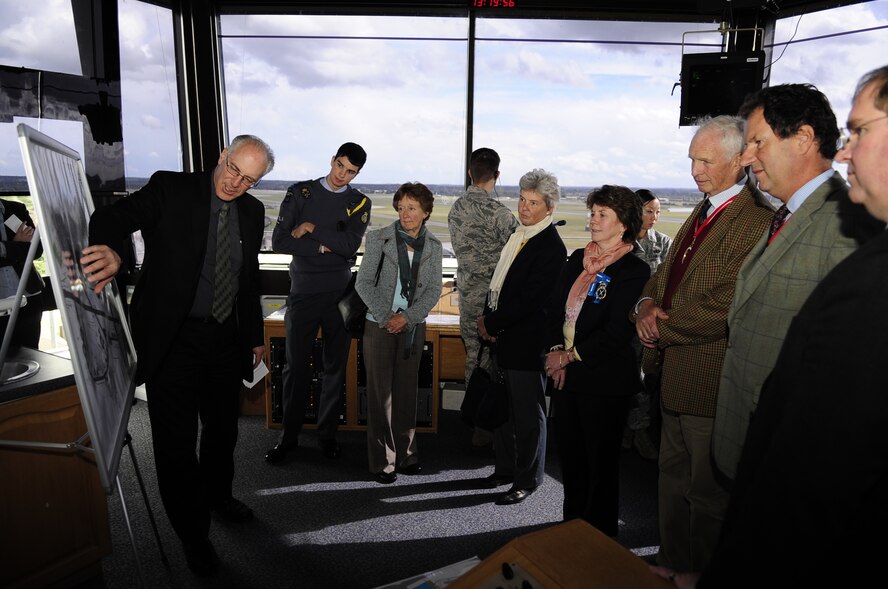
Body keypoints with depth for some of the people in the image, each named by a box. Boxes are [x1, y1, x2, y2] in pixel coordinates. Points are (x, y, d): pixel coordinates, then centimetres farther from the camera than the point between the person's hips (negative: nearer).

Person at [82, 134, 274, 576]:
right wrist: (108, 247, -46)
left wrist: (255, 335, 16)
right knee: (177, 439, 4)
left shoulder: (253, 211, 7)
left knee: (223, 428, 20)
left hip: (226, 339, 5)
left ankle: (218, 495, 47)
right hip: (172, 337, -4)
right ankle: (192, 533, 24)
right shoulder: (170, 188, -7)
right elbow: (116, 216, -22)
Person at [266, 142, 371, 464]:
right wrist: (323, 247, -12)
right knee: (296, 366, 4)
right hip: (303, 292, -1)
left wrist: (311, 229, -9)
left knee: (335, 367, 8)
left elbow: (350, 246, -10)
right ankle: (288, 437, 18)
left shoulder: (359, 203, 5)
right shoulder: (301, 193, 3)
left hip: (340, 293, 1)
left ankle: (328, 434, 22)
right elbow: (278, 241, -7)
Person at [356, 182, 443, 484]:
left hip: (413, 326, 3)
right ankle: (382, 461, 12)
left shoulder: (433, 246, 3)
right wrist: (386, 317, -13)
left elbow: (434, 290, 0)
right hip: (380, 324, -2)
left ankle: (406, 455, 22)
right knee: (380, 392, 2)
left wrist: (407, 316, -12)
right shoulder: (379, 238, -5)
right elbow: (364, 283, -6)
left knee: (406, 391, 9)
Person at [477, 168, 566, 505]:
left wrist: (492, 323, -13)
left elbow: (528, 300, -21)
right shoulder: (519, 236, 11)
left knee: (528, 414, 6)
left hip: (527, 342, -8)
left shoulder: (551, 247, -16)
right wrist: (488, 319, 1)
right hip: (503, 338, 8)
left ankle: (527, 480, 22)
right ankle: (505, 468, 35)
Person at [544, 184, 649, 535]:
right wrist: (555, 349, -6)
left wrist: (570, 356, -14)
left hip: (605, 380, -6)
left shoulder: (634, 271, -12)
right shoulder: (578, 259, 9)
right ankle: (572, 524, 37)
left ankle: (601, 536, 28)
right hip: (566, 374, 6)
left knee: (600, 460, 9)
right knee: (568, 453, 17)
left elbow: (616, 333, -17)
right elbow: (555, 307, 9)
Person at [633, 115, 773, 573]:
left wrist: (662, 328, -13)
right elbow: (664, 273, 16)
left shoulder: (756, 221, -20)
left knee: (708, 496, 9)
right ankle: (671, 567, 43)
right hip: (676, 375, 10)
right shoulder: (702, 212, 12)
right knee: (673, 480, 24)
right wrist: (647, 304, -5)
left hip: (711, 381, -10)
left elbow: (722, 310, -26)